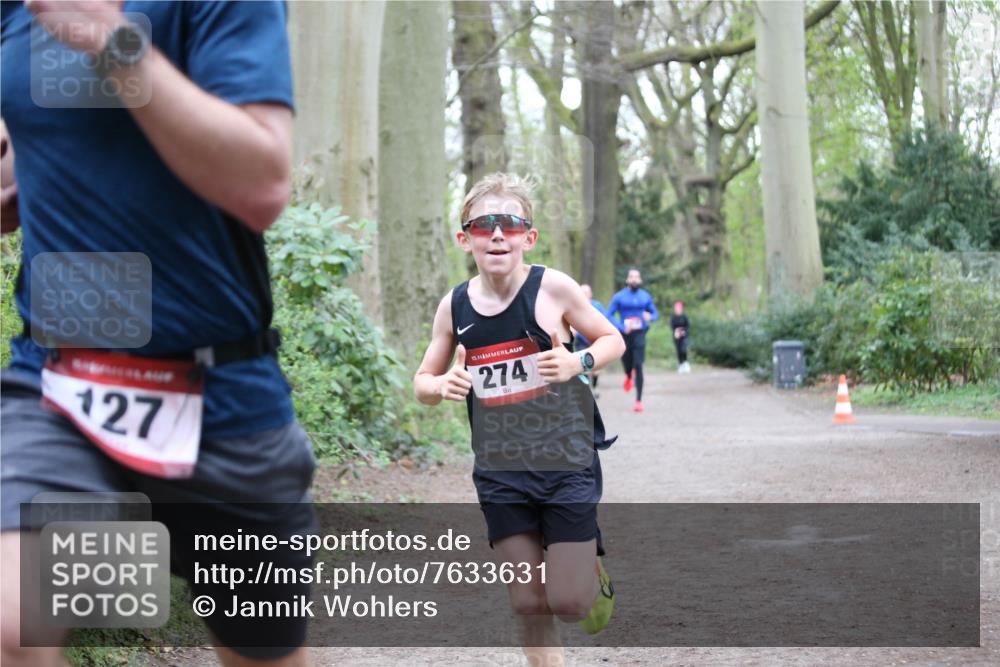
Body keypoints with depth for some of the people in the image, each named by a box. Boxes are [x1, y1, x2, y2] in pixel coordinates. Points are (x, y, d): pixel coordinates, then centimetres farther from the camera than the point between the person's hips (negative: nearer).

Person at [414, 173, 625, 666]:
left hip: (566, 462, -3)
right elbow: (422, 382, 11)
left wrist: (578, 362, -17)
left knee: (567, 602, -3)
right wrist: (442, 386, -12)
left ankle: (591, 569, 32)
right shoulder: (454, 306, -1)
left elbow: (612, 341, 3)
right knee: (527, 603, 5)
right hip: (499, 472, 3)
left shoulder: (553, 288, -10)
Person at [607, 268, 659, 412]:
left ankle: (639, 400, -10)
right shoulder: (619, 297, 0)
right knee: (627, 364, 10)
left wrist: (650, 317, -12)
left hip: (639, 335, 0)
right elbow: (609, 315, -3)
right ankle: (629, 377, 50)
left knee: (638, 366, -11)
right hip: (625, 335, 0)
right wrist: (622, 327, -17)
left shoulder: (646, 297, 6)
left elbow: (655, 314, 13)